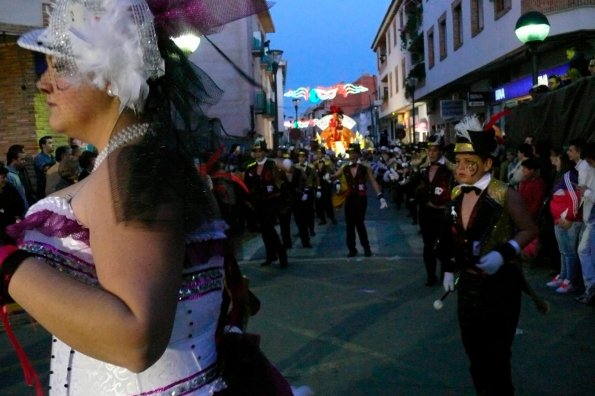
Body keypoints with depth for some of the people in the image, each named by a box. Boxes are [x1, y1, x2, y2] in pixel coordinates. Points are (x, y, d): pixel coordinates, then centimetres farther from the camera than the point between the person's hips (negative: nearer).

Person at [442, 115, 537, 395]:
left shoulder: (504, 195, -16)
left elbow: (529, 230, -11)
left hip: (500, 284, -6)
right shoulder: (457, 195, 2)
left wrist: (504, 253, -24)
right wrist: (450, 270, 14)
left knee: (496, 354, 4)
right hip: (468, 283, 6)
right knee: (473, 349, 16)